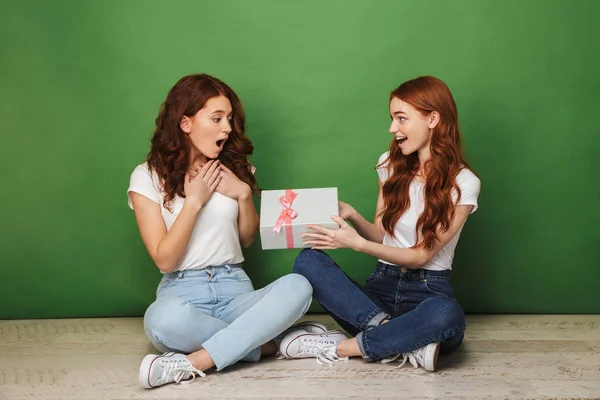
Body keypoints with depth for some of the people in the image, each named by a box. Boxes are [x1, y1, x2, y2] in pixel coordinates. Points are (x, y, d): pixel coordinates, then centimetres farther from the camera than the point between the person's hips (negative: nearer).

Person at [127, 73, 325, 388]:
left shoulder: (232, 168, 9)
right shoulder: (147, 176, -2)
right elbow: (165, 260, -7)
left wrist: (244, 194, -2)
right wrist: (194, 201, -12)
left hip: (234, 289, 3)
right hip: (182, 291, -3)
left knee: (298, 286, -29)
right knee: (162, 319, -40)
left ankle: (193, 362, -30)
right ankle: (267, 343, -19)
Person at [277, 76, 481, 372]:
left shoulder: (463, 183, -7)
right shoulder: (392, 164, 9)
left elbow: (421, 256, -10)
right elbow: (381, 235, 11)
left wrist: (357, 243, -22)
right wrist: (350, 215, -9)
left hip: (429, 291, -4)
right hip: (382, 284, 4)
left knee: (446, 315, -41)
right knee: (308, 260, -24)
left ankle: (338, 348, -24)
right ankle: (405, 341, -32)